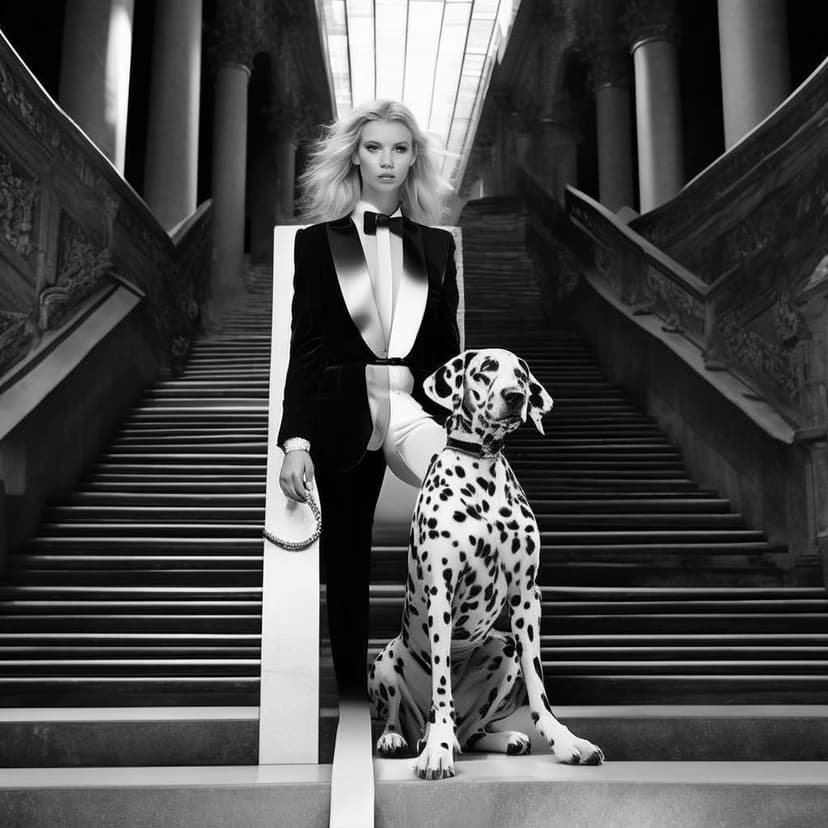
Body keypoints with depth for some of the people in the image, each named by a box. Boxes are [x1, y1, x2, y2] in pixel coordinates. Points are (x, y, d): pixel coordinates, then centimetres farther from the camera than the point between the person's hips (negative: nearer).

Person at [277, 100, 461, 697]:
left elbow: (448, 346, 13)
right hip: (343, 417, -1)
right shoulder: (319, 241, 5)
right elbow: (304, 347, 1)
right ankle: (353, 684, 24)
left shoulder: (437, 245, 12)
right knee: (346, 563, 7)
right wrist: (295, 441, -7)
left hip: (416, 407, 1)